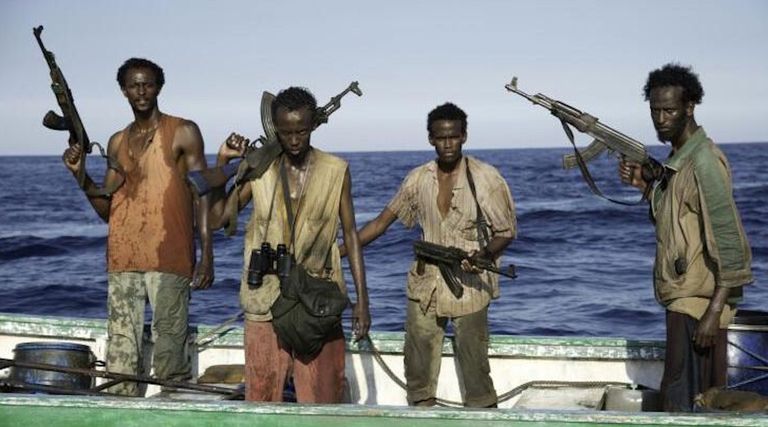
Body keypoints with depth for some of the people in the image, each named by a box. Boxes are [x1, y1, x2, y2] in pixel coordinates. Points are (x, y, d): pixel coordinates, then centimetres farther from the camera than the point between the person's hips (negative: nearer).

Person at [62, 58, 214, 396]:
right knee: (120, 354, 4)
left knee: (169, 354, -6)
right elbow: (107, 210, 18)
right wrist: (80, 174, 2)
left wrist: (207, 254, -11)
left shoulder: (183, 133, 3)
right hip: (122, 260, 5)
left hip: (169, 262, -5)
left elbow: (201, 195, -2)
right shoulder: (118, 142, 18)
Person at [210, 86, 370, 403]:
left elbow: (350, 234, 4)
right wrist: (222, 162, -3)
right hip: (266, 301, 1)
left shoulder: (335, 171, 2)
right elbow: (217, 219, 4)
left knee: (322, 396, 3)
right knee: (262, 395, 5)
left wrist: (362, 300, 1)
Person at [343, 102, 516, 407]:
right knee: (418, 371, 9)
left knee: (475, 368, -1)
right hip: (424, 288, 4)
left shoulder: (486, 179, -6)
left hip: (469, 288, -4)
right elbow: (383, 221, 10)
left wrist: (484, 254, -23)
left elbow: (506, 231, -2)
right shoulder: (419, 179, 4)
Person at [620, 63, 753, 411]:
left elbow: (729, 240, -21)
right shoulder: (679, 158, 12)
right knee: (707, 398, 16)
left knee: (681, 403, -6)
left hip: (697, 301, -10)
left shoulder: (704, 161, -18)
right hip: (687, 296, 10)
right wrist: (644, 184, 9)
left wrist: (714, 311, -25)